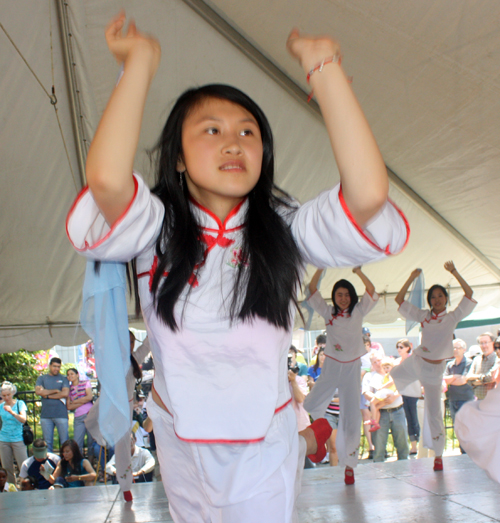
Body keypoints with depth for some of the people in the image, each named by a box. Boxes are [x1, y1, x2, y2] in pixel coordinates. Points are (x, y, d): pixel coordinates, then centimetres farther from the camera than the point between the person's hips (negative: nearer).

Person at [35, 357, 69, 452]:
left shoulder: (63, 379, 10)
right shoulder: (41, 378, 14)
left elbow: (65, 393, -6)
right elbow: (38, 391, -4)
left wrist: (48, 395, -3)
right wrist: (56, 391, -2)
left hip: (61, 415, -1)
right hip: (45, 415, 1)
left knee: (64, 441, -2)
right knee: (47, 442, 3)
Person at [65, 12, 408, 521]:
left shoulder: (283, 230, -12)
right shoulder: (159, 229, -14)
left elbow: (369, 193, -30)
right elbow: (106, 179, -35)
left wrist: (323, 67, -26)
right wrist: (140, 62, -26)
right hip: (179, 439, 2)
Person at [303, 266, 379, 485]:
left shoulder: (358, 312, 1)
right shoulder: (328, 313, 2)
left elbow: (371, 291, -9)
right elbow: (312, 289, -4)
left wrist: (357, 270, -18)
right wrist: (321, 268, -13)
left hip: (352, 368, -1)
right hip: (332, 366, 1)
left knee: (351, 417, 0)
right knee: (311, 405, -3)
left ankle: (349, 465, 6)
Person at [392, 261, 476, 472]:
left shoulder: (452, 317, -7)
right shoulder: (424, 316, 0)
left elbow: (469, 293, -16)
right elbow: (399, 300, -1)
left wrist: (454, 272, -21)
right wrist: (412, 278, -7)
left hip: (434, 369, -3)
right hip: (415, 362, 3)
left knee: (433, 412, -1)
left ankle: (438, 455, 8)